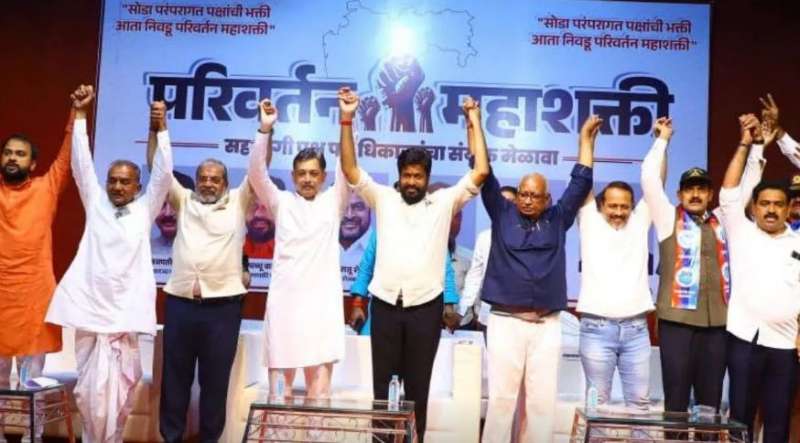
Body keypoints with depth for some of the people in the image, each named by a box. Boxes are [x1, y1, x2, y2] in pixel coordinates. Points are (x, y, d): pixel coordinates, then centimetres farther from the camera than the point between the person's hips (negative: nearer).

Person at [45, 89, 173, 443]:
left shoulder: (144, 209, 8)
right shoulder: (95, 204, 11)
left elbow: (163, 173, -2)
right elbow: (81, 163, 6)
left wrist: (161, 128, -11)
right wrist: (80, 113, 0)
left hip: (124, 313, -1)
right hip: (89, 309, 1)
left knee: (118, 393, 3)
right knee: (88, 391, 5)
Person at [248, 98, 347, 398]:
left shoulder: (332, 202, 9)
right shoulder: (281, 202, 9)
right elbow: (256, 173, -5)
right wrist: (265, 129, -17)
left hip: (321, 303, 0)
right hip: (284, 301, 0)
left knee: (320, 387, 1)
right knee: (280, 385, 3)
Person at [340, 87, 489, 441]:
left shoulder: (444, 202, 6)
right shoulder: (383, 198, 8)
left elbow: (480, 173, -2)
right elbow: (350, 170, 1)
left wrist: (475, 122, 0)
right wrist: (347, 120, -6)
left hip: (425, 307, -1)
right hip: (385, 304, 1)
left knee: (417, 384, 9)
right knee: (382, 382, 8)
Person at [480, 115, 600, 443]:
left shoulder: (558, 219, 11)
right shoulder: (502, 214, 7)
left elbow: (581, 181, 15)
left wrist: (586, 137, 17)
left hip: (547, 325, 2)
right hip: (506, 321, -2)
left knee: (542, 401, 5)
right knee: (502, 397, -1)